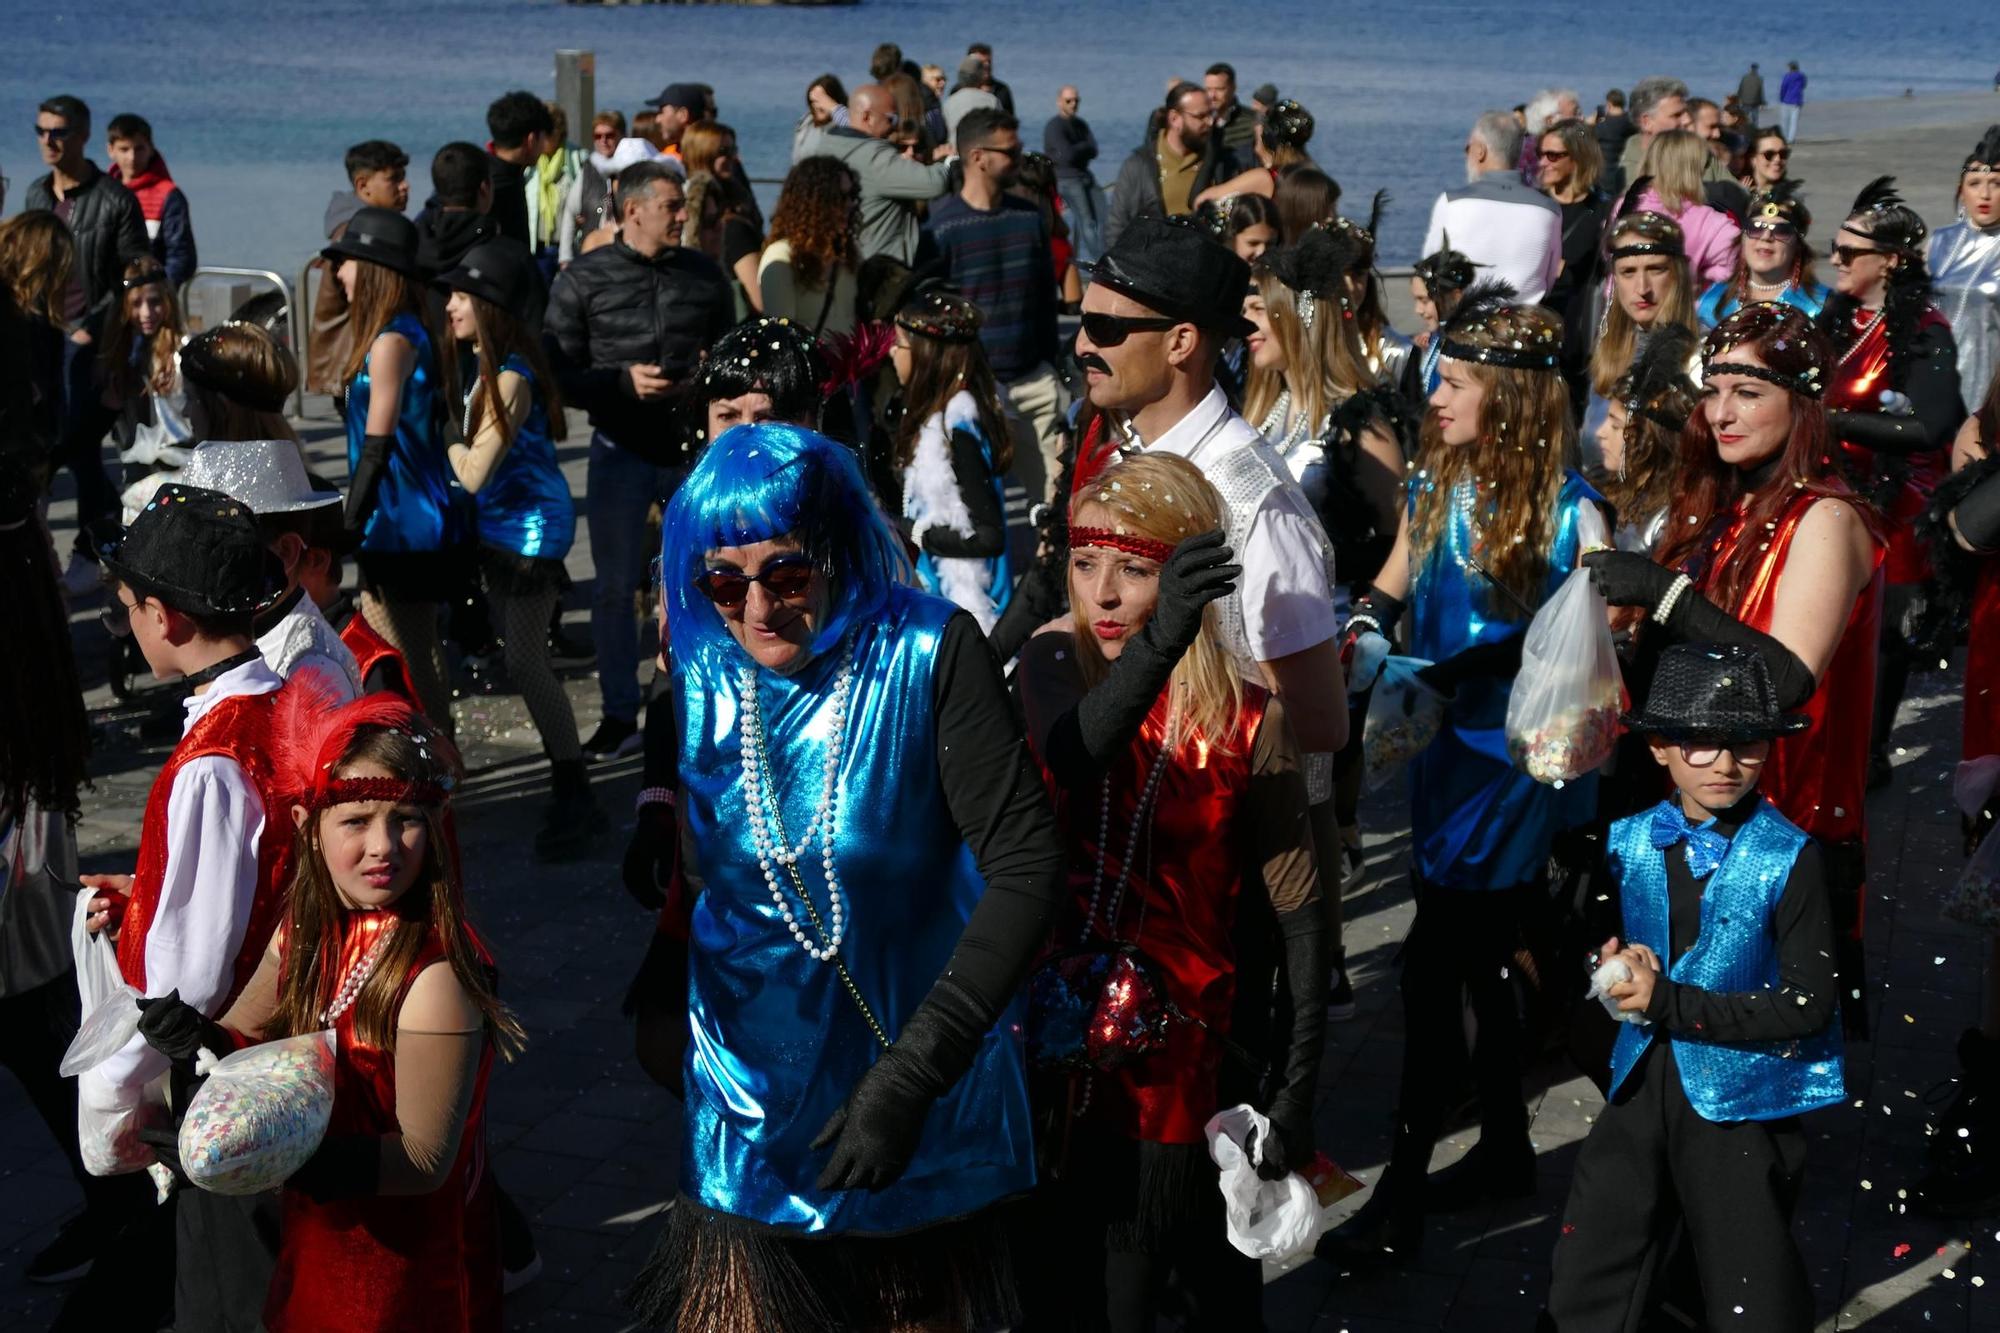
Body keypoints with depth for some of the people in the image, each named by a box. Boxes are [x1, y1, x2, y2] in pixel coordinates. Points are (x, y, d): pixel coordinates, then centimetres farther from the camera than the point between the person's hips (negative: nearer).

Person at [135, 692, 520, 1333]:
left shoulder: (435, 972, -27)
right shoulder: (304, 932, -6)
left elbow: (426, 1158, -25)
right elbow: (246, 1040, 3)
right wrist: (199, 1039, -19)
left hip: (407, 1277, -6)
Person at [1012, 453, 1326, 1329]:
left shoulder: (1247, 719, -9)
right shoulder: (1054, 665, -5)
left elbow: (1297, 911, -6)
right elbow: (1072, 755, -29)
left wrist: (1297, 1085, -10)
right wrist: (1160, 641, -47)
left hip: (1183, 1057, -2)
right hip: (1057, 1037, 2)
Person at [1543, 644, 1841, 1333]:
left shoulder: (1790, 858, -12)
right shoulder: (1628, 841, 1)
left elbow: (1808, 1004, -15)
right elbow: (1592, 940, 16)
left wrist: (1668, 1004, -18)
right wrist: (1612, 961, -9)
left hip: (1741, 1101, -4)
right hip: (1642, 1085, 4)